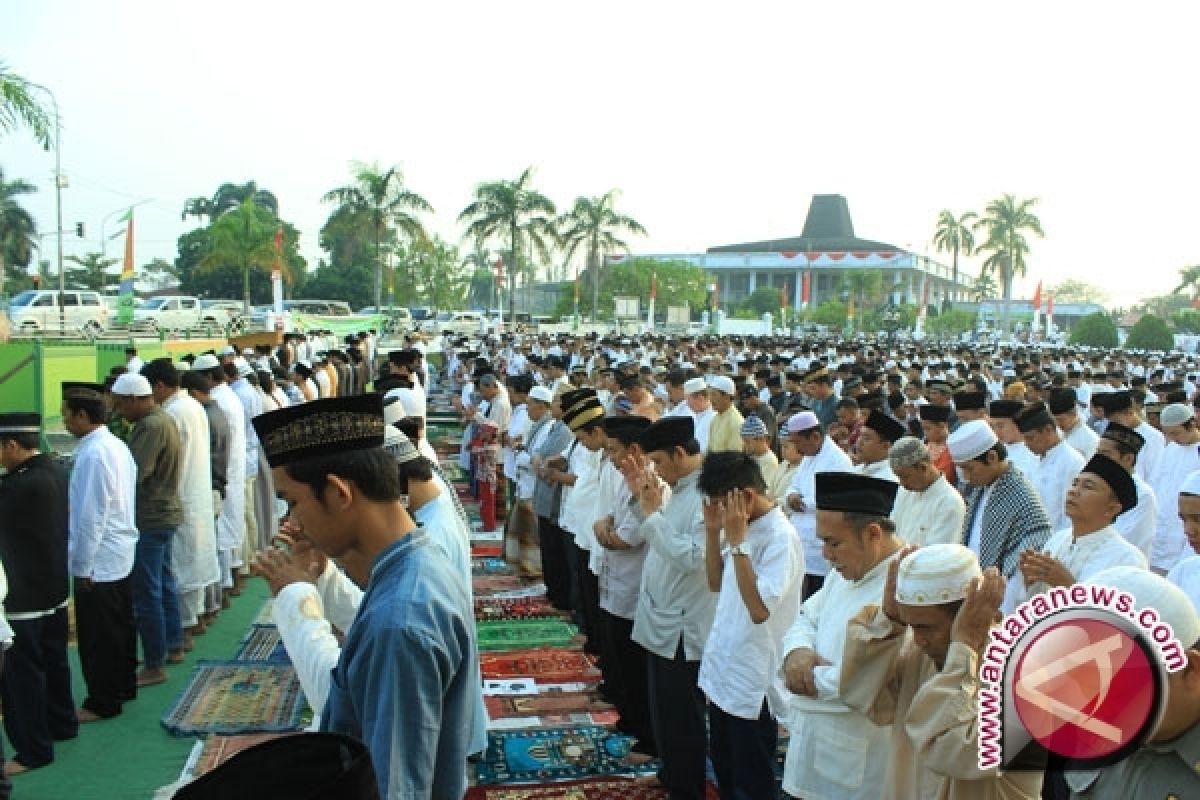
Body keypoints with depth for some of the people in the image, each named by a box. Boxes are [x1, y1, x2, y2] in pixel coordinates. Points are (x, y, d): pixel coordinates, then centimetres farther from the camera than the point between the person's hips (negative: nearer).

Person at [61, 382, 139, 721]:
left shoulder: (92, 455, -22)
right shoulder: (117, 445, 6)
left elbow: (90, 516, -22)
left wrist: (82, 567, -15)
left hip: (98, 562, -9)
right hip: (121, 556, 9)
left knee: (98, 637, 4)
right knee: (120, 626, 20)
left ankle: (102, 702, 16)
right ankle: (124, 686, 33)